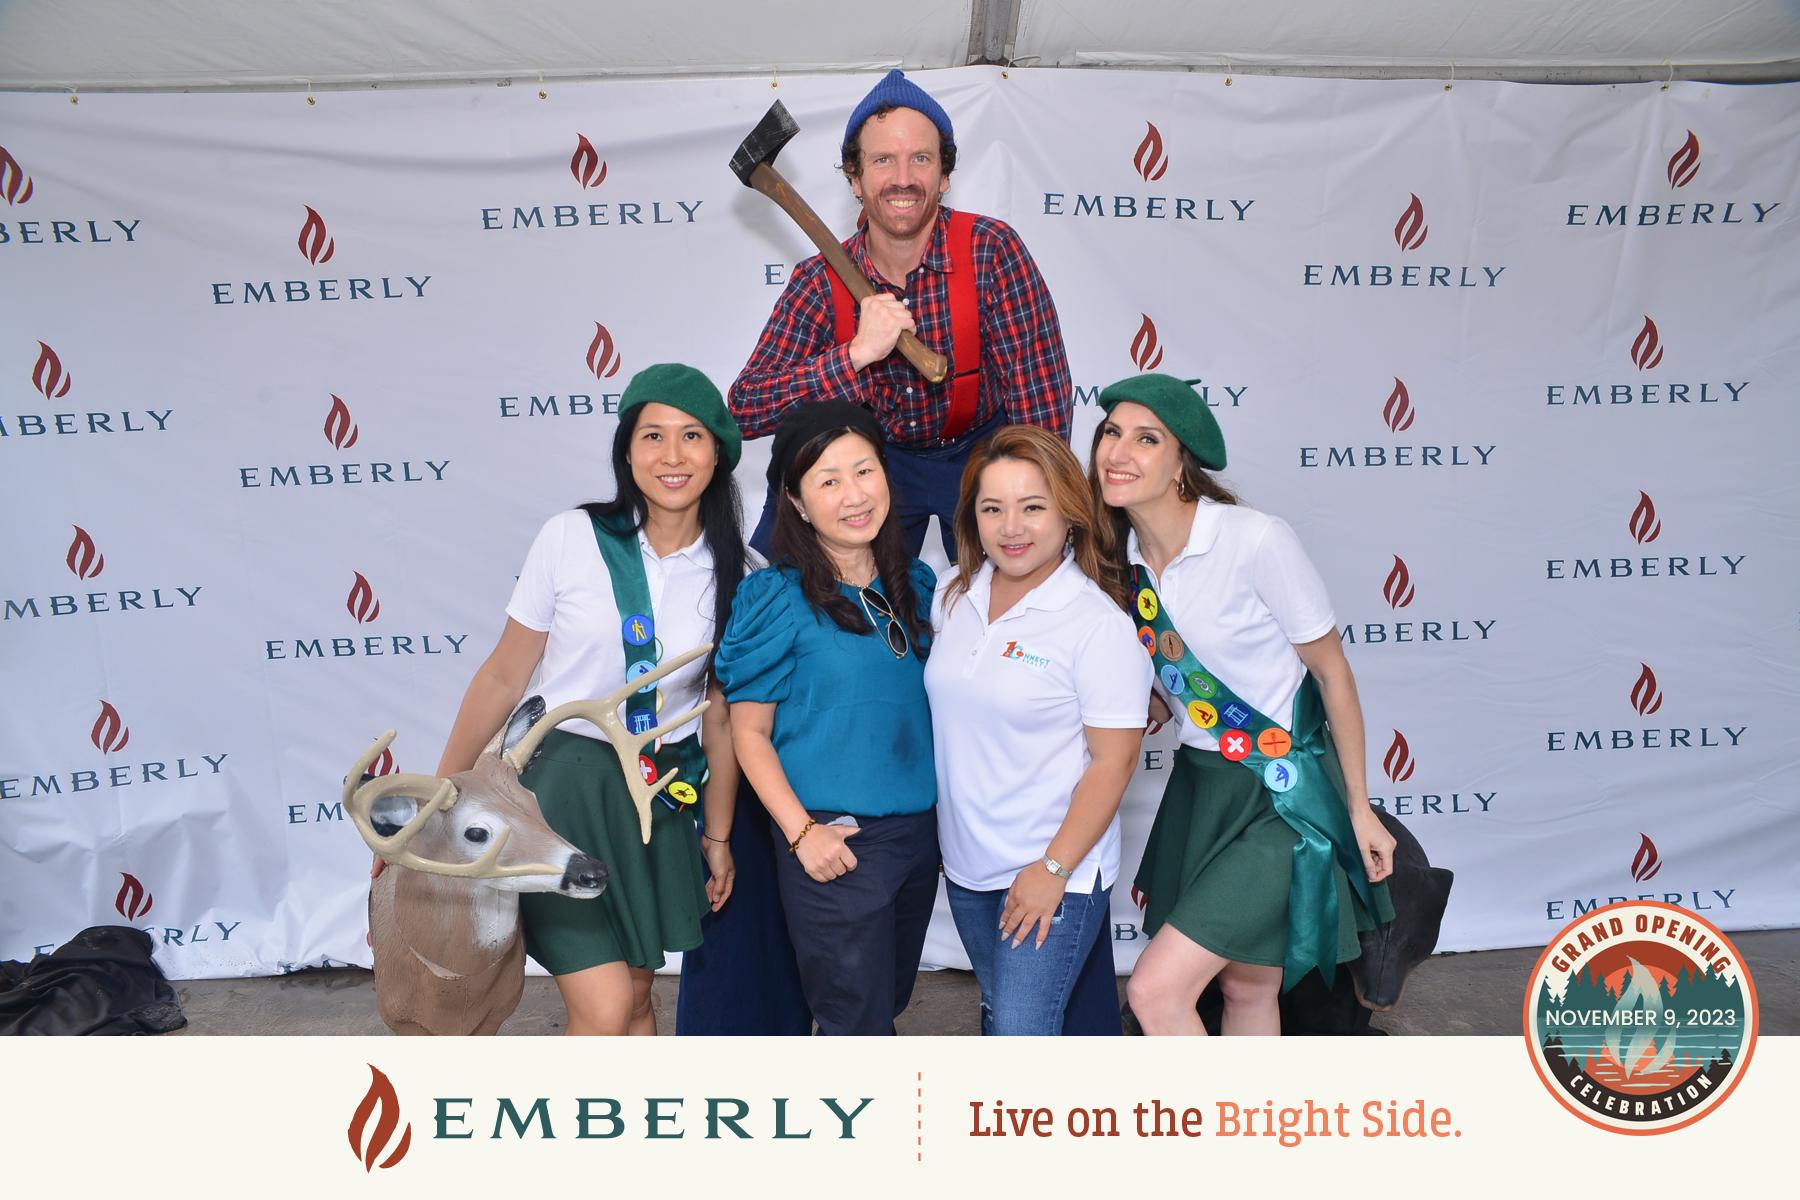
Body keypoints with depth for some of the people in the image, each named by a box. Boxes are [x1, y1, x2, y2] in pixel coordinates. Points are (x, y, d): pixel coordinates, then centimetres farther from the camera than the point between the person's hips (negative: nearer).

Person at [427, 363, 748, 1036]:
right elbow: (503, 677, -3)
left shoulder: (735, 575, -2)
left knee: (636, 997, 15)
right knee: (603, 1009, -8)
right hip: (559, 781, -3)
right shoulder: (571, 539, -11)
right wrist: (439, 795, 3)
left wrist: (718, 837, 11)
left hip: (660, 797, 3)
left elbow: (720, 718, 6)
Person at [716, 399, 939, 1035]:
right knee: (858, 1019, 4)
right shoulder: (777, 597, -11)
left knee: (889, 1001, 21)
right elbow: (749, 731, -9)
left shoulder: (917, 583, 5)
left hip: (919, 832, 6)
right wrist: (801, 832, -17)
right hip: (833, 845, -6)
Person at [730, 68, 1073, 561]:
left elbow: (1040, 393, -20)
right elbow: (745, 410, -24)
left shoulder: (991, 250, -21)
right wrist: (857, 354, -36)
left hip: (980, 451, -1)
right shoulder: (820, 281, -17)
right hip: (876, 458, 1)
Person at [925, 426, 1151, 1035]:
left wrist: (1054, 870, -17)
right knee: (998, 1012, 22)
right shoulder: (953, 596, 1)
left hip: (1055, 871, -6)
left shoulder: (1098, 622, -18)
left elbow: (1113, 761, -17)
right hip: (966, 862, 6)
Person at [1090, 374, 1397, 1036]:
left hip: (1284, 795, -6)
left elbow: (1332, 669, -11)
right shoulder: (1126, 556, -1)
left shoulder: (1258, 541, -20)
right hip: (1199, 783, 6)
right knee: (1248, 986, 19)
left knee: (1155, 989, -10)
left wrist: (1359, 807, -5)